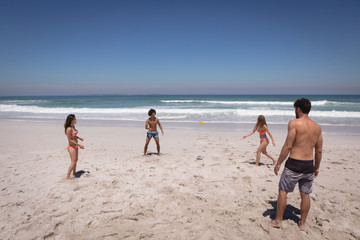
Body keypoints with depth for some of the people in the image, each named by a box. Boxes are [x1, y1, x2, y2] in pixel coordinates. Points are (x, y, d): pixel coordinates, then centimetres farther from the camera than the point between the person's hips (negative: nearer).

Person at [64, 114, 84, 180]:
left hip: (75, 146, 9)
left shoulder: (73, 126, 3)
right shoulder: (69, 129, -24)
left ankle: (74, 172, 43)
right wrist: (79, 145, -21)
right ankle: (67, 177, 8)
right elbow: (70, 140, -22)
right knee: (73, 162, -4)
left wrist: (79, 137, 2)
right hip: (71, 147, -9)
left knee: (76, 160, 23)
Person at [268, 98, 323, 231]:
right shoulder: (317, 127, 7)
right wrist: (316, 167, 22)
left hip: (294, 164, -6)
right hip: (309, 165, 6)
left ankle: (278, 220, 17)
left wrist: (278, 163, -9)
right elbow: (319, 150, 11)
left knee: (283, 191, 8)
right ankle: (302, 223, 28)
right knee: (305, 194, 16)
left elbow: (288, 146, -16)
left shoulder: (294, 123, -12)